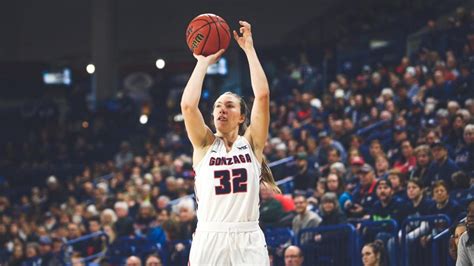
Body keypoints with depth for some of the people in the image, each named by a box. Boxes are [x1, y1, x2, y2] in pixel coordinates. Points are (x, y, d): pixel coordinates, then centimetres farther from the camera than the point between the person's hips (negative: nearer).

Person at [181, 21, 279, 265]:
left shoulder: (251, 143, 10)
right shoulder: (204, 144, 11)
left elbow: (262, 96, -2)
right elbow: (188, 105, -6)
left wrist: (249, 49, 2)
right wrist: (203, 62, 4)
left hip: (248, 242, 0)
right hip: (209, 241, 0)